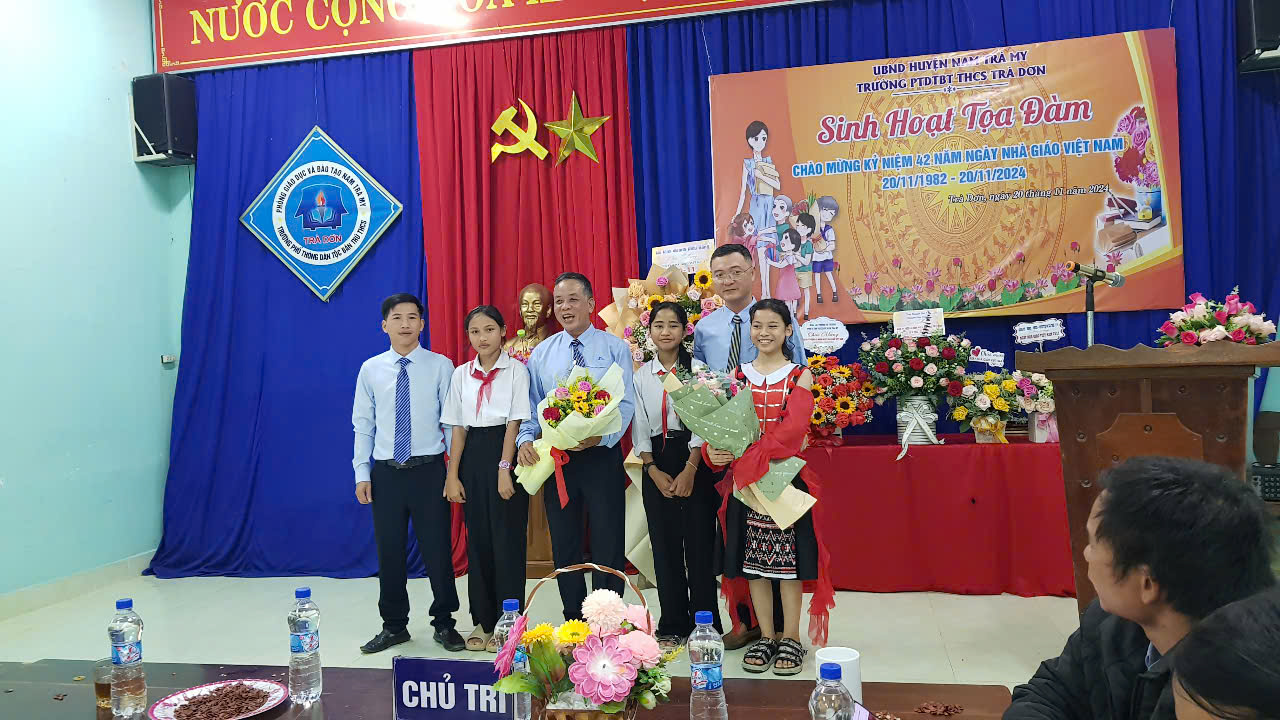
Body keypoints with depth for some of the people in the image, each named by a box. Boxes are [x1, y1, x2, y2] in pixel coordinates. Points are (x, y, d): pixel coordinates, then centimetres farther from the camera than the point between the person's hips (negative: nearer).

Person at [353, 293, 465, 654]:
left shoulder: (440, 366, -2)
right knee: (389, 550, 10)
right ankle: (394, 626, 27)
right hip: (386, 473, 2)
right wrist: (362, 473, 2)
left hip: (429, 471, -2)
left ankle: (444, 623, 22)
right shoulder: (370, 369, 4)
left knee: (437, 549, 4)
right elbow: (363, 425, 7)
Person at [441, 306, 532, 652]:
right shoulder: (461, 374, 9)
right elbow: (458, 428, 7)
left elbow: (515, 422, -8)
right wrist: (452, 475, 1)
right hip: (472, 455, 4)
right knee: (478, 539, 9)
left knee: (506, 539, -1)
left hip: (505, 452, -4)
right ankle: (483, 621, 20)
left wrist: (504, 469, -14)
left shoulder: (515, 370, -2)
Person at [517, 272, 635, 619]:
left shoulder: (614, 348, 0)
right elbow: (530, 406, 9)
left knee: (607, 545, 1)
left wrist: (602, 436, -25)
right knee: (564, 545, 12)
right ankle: (574, 620, 26)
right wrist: (525, 439, -10)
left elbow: (626, 403, -8)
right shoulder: (541, 353, 9)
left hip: (602, 455, -3)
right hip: (555, 459, 3)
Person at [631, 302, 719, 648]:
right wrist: (654, 470, -4)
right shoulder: (641, 375, 8)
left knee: (699, 542, -2)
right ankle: (672, 626, 16)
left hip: (695, 462, -3)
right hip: (656, 466, 3)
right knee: (664, 544, 6)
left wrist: (690, 470, -14)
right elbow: (640, 428, 7)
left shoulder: (698, 370, 0)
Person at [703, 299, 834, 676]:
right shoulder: (738, 375, 9)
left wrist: (754, 455, -23)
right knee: (754, 558, 7)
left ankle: (790, 638, 15)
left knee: (788, 556, 1)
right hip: (745, 478, 3)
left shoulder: (800, 376, 0)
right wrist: (713, 449, -20)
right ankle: (766, 637, 20)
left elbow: (794, 427, -14)